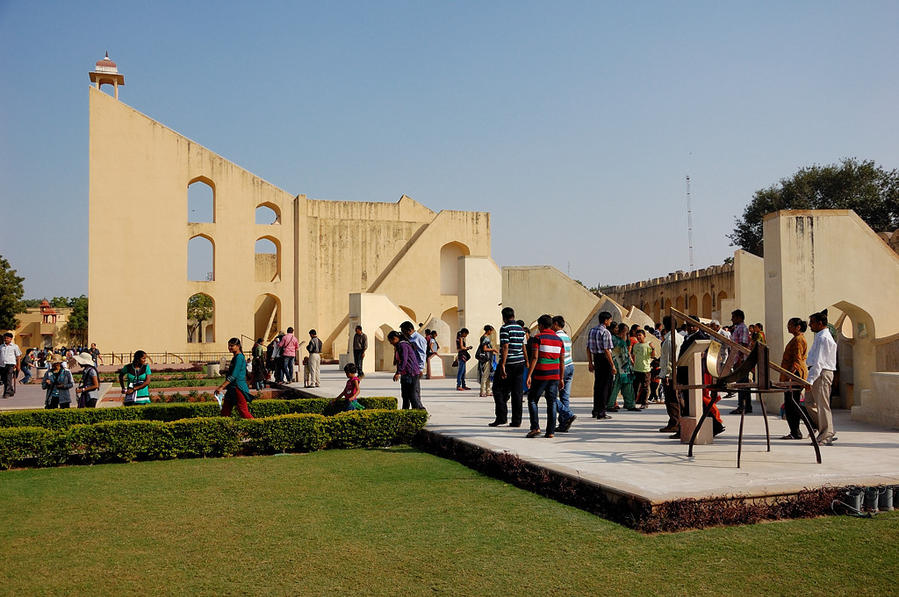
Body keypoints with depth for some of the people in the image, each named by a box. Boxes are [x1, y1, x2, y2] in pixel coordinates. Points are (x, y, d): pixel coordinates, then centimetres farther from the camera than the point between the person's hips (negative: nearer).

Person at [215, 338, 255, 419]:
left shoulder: (239, 357, -13)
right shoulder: (235, 357, 17)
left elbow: (233, 375, -20)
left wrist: (221, 387, -22)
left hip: (238, 388, -10)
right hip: (232, 389, 10)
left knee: (244, 412, -9)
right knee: (225, 412, 8)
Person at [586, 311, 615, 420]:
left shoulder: (592, 330, 10)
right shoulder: (605, 332, -14)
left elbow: (588, 348, 12)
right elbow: (607, 350, -19)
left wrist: (590, 363, 17)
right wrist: (612, 365, -15)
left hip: (596, 359, 8)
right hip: (604, 359, -8)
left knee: (597, 385, 15)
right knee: (605, 386, -1)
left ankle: (595, 411, 20)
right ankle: (601, 412, 0)